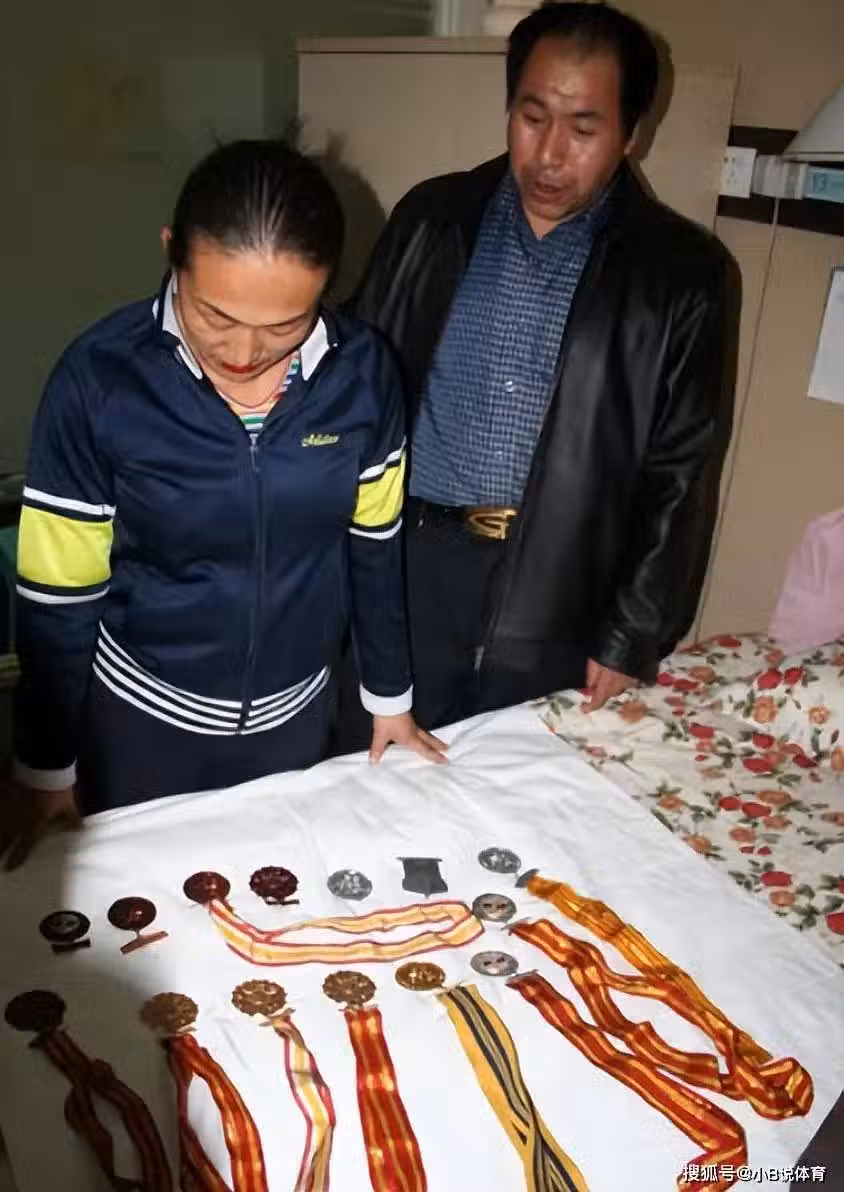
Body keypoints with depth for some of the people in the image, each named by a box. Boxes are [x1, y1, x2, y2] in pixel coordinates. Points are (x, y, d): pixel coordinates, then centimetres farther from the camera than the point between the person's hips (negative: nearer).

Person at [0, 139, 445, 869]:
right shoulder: (100, 378, -21)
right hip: (143, 716, -1)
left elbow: (375, 543, -1)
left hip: (297, 711, 2)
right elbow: (60, 592, -12)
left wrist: (390, 695, 8)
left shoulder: (363, 371, -15)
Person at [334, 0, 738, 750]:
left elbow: (680, 474, -2)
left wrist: (635, 636, -3)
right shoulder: (433, 218, 2)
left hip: (557, 598, -1)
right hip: (409, 565, 2)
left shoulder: (684, 273, -3)